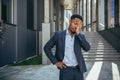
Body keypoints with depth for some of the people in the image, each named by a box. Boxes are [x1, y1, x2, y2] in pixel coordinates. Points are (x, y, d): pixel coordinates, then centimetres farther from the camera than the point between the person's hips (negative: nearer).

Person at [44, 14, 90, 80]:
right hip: (65, 71, -3)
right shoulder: (59, 34, -3)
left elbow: (87, 48, -11)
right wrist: (55, 62, -5)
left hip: (78, 70, 3)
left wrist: (78, 33, -16)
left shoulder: (80, 36, 6)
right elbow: (46, 48, 2)